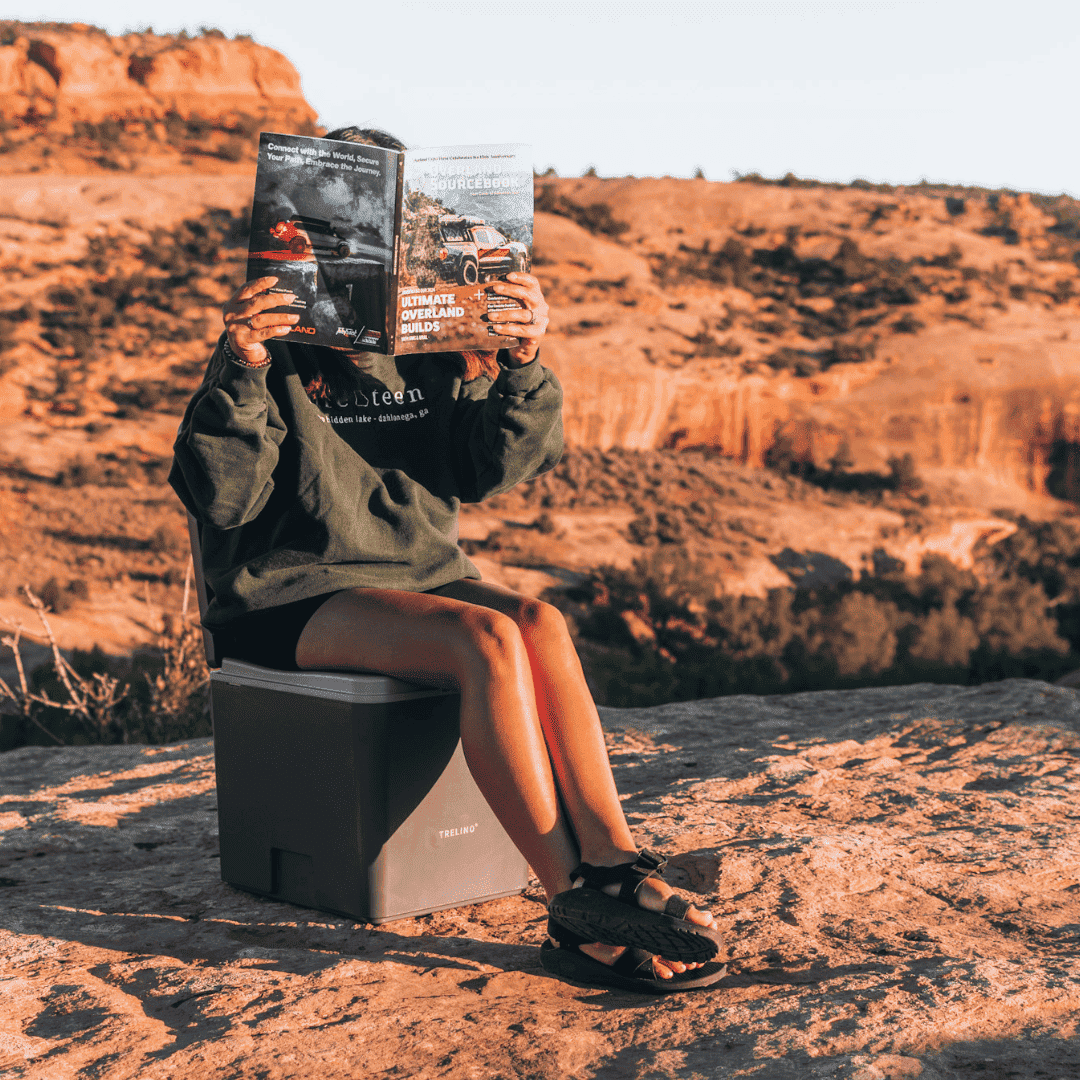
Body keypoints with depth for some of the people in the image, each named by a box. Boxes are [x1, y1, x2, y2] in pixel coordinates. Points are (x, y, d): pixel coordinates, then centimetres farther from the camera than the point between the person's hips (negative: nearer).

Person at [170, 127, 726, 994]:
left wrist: (521, 366, -13)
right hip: (300, 598, -4)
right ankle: (578, 909, -33)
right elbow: (220, 497, -11)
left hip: (427, 576, 4)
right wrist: (241, 375, -25)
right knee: (488, 638, -32)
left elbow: (492, 467, 2)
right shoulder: (275, 350, -2)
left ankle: (614, 868, -36)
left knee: (541, 622, -29)